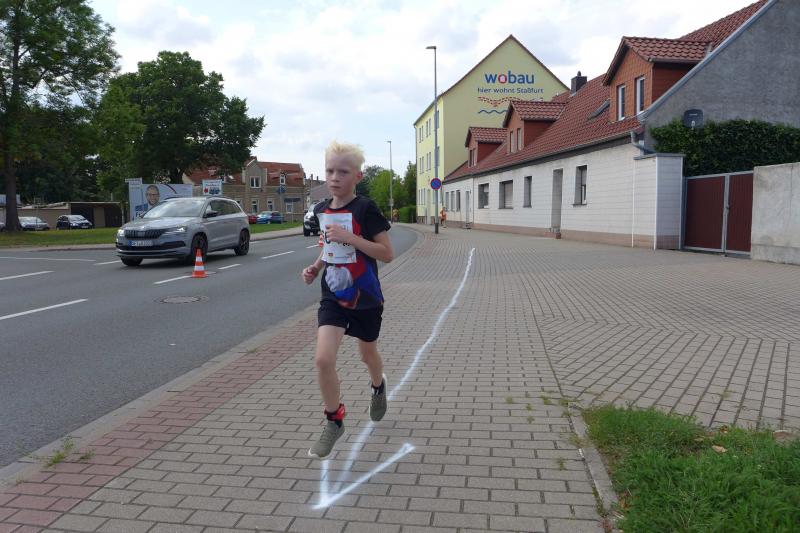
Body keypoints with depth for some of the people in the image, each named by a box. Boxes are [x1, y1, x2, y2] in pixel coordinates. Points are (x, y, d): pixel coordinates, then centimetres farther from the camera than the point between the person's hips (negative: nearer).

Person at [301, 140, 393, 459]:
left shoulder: (366, 209, -14)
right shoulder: (321, 210, 3)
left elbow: (387, 254, -18)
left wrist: (350, 237, -27)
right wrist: (315, 267, 0)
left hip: (365, 299, -3)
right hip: (333, 297, 3)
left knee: (367, 354, 18)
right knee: (323, 359, -12)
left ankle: (378, 386, 53)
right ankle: (334, 421, 9)